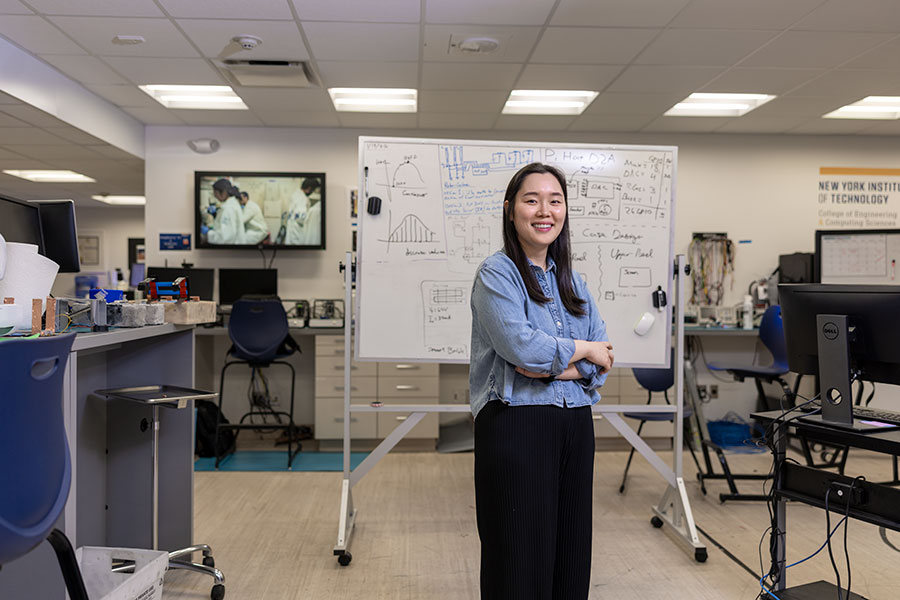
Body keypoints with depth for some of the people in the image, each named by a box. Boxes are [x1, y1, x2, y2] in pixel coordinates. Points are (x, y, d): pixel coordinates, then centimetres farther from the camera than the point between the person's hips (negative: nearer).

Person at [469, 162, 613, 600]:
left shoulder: (571, 280, 16)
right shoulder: (496, 273, -3)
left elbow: (603, 358, 9)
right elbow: (520, 344, -18)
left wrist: (558, 367, -10)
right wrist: (581, 349, -3)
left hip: (575, 424, 6)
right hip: (517, 423, -6)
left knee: (570, 560, 10)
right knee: (520, 563, 0)